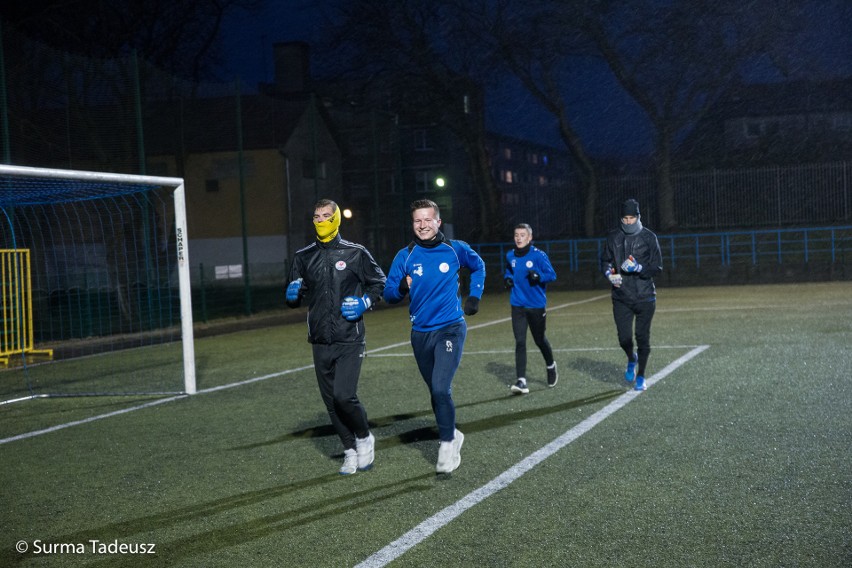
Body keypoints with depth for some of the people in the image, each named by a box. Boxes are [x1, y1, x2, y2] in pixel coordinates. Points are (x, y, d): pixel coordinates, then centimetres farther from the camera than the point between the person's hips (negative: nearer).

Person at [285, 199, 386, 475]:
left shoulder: (355, 253, 0)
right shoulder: (303, 257, 9)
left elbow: (379, 283, 9)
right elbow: (293, 299, 15)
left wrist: (365, 302, -8)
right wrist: (293, 294, -8)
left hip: (349, 340, -4)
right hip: (320, 343, 4)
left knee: (344, 396, -15)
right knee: (331, 402, 7)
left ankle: (364, 438, 12)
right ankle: (350, 451, 23)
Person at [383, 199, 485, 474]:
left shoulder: (456, 249, -3)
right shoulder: (405, 256, -2)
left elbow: (478, 266, 18)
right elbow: (388, 294, -3)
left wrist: (474, 297, 10)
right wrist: (401, 288, -23)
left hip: (451, 329, -3)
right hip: (421, 333, 3)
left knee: (441, 389, -17)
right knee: (437, 392, 14)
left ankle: (447, 444, -1)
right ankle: (452, 435, 34)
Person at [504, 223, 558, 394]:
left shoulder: (539, 255, -11)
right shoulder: (510, 256, 4)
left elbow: (552, 275, -9)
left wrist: (538, 276, -27)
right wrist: (507, 278, 1)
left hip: (536, 305, -3)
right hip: (517, 305, 3)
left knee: (539, 340, 14)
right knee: (519, 342, -8)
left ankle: (551, 366, 44)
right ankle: (522, 381, -9)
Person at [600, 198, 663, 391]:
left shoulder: (649, 238, -2)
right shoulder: (613, 237, 5)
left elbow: (657, 267, -2)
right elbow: (605, 260, 17)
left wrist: (638, 268, -19)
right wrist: (609, 273, -4)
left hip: (645, 297, -1)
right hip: (621, 297, 2)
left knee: (642, 337, 4)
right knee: (624, 338, -5)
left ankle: (640, 376, 20)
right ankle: (631, 359, 29)